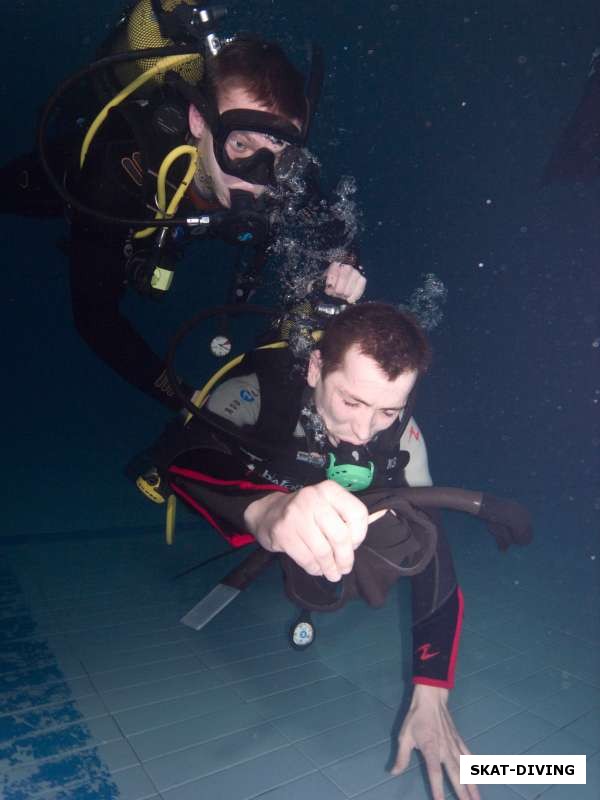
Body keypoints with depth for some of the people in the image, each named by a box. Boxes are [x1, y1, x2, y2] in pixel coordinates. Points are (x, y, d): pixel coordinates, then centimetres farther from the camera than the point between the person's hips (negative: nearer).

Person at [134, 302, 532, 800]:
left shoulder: (400, 434, -30)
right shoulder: (267, 383, -39)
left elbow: (432, 554, -28)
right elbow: (181, 452, -54)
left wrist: (430, 700, -35)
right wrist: (265, 510, -76)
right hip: (226, 495, 1)